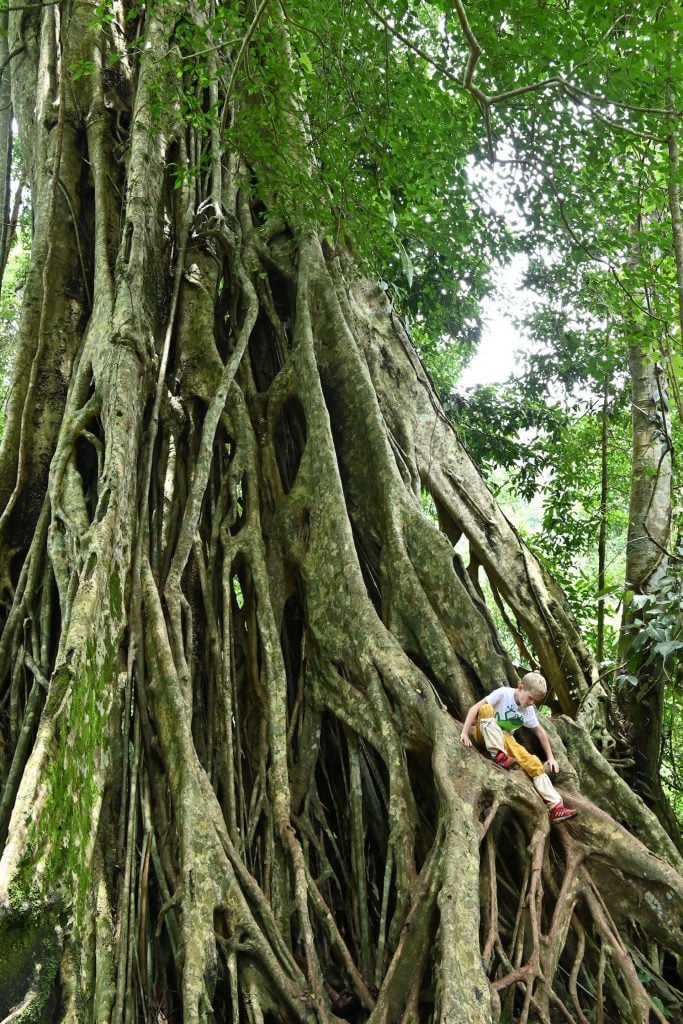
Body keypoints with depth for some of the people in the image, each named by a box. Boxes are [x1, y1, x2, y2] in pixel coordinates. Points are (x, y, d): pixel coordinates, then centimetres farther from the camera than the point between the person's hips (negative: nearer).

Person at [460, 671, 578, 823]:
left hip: (505, 739, 4)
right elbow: (475, 708, -22)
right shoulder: (503, 693, -17)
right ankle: (498, 755, -36)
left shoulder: (528, 711, 0)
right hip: (484, 734, -4)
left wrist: (550, 758, 7)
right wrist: (465, 732, -29)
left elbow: (540, 732, 11)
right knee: (486, 709, -35)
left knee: (534, 763, -16)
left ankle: (556, 807, -17)